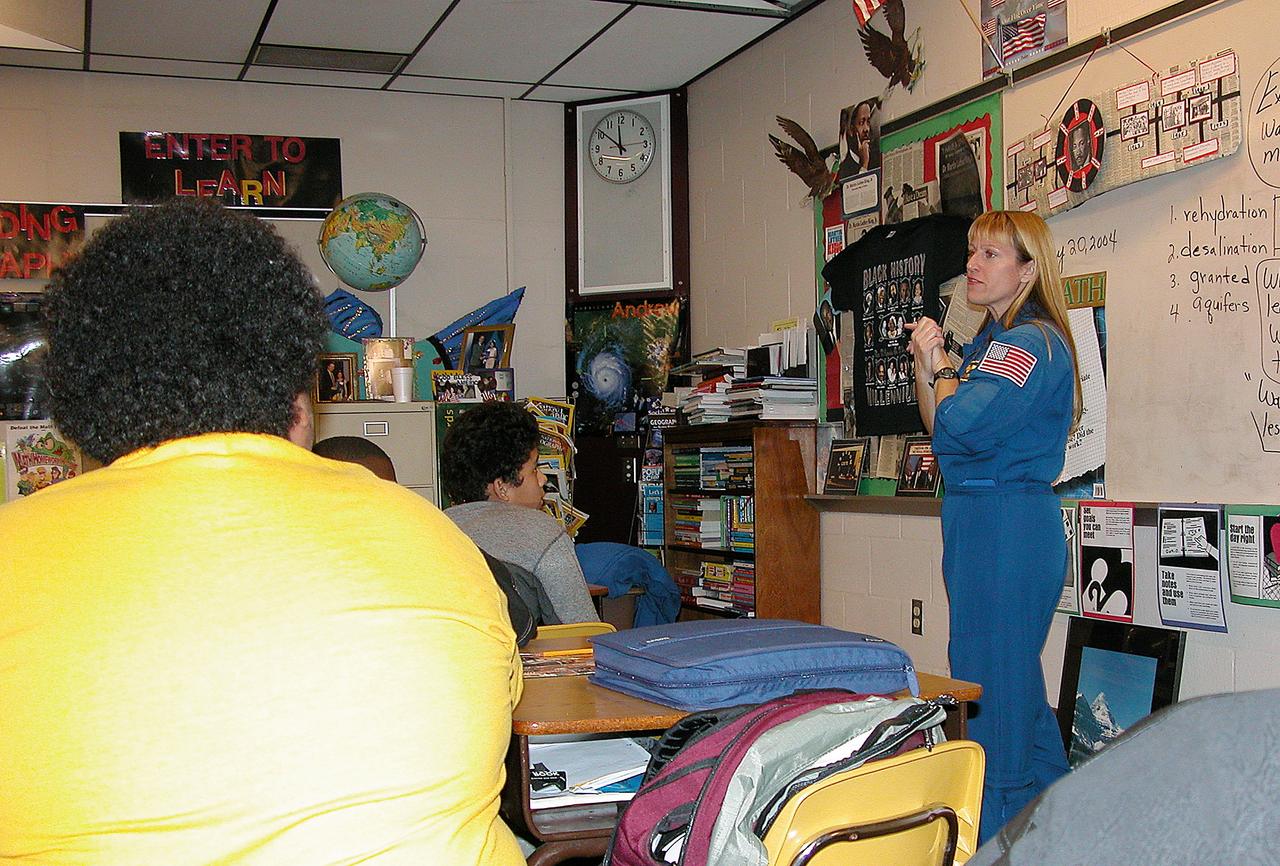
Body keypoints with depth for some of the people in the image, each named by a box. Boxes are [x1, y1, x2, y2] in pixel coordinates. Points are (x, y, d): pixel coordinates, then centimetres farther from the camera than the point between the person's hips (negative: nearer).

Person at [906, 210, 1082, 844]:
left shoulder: (1031, 341, -14)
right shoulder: (994, 340, 17)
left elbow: (961, 425, -25)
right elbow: (940, 430, 16)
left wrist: (940, 367, -7)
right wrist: (926, 366, 2)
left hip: (1007, 522, -10)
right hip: (979, 516, 10)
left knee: (987, 677, -4)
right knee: (1015, 673, 18)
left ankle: (990, 836, 6)